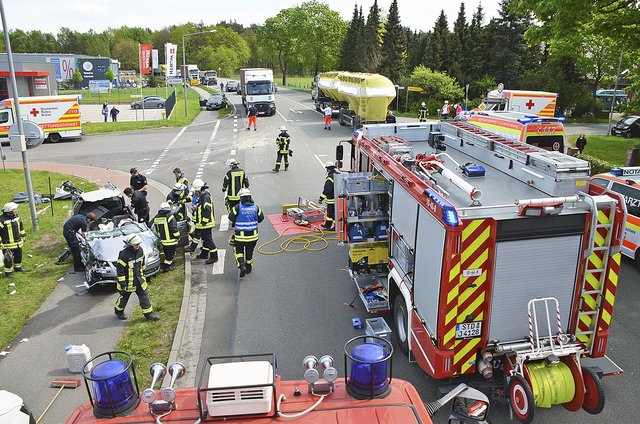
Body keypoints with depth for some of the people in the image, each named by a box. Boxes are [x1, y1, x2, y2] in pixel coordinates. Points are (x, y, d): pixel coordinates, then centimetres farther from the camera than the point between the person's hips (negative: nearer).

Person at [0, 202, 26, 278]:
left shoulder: (16, 217, 0)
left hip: (18, 243, 7)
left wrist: (23, 236, 20)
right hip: (8, 245, -7)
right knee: (8, 258, 3)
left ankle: (18, 267, 40)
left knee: (18, 256, 20)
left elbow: (21, 227, 15)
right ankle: (8, 272, 17)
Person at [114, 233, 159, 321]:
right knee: (124, 297, 16)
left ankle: (149, 314, 13)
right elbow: (119, 269, -22)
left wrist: (142, 272, 21)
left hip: (139, 279, 5)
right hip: (128, 281, -5)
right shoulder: (124, 254, -27)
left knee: (144, 296, 5)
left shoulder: (140, 250, -6)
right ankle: (118, 311, 43)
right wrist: (122, 283, -20)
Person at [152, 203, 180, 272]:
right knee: (170, 254, 2)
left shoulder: (156, 218, 5)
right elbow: (174, 229, -17)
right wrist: (177, 237, -7)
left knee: (167, 253, 21)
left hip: (163, 240, 6)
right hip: (171, 240, -6)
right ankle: (166, 267, 2)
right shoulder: (170, 217, -16)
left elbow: (156, 230, 15)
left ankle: (167, 264, 29)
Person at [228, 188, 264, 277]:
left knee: (238, 250, 14)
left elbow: (231, 217, -5)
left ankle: (242, 266, -7)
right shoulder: (255, 207, -3)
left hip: (241, 235, -3)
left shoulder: (238, 207, -13)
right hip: (253, 235, 3)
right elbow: (261, 218, 7)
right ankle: (248, 268, 32)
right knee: (249, 252, 20)